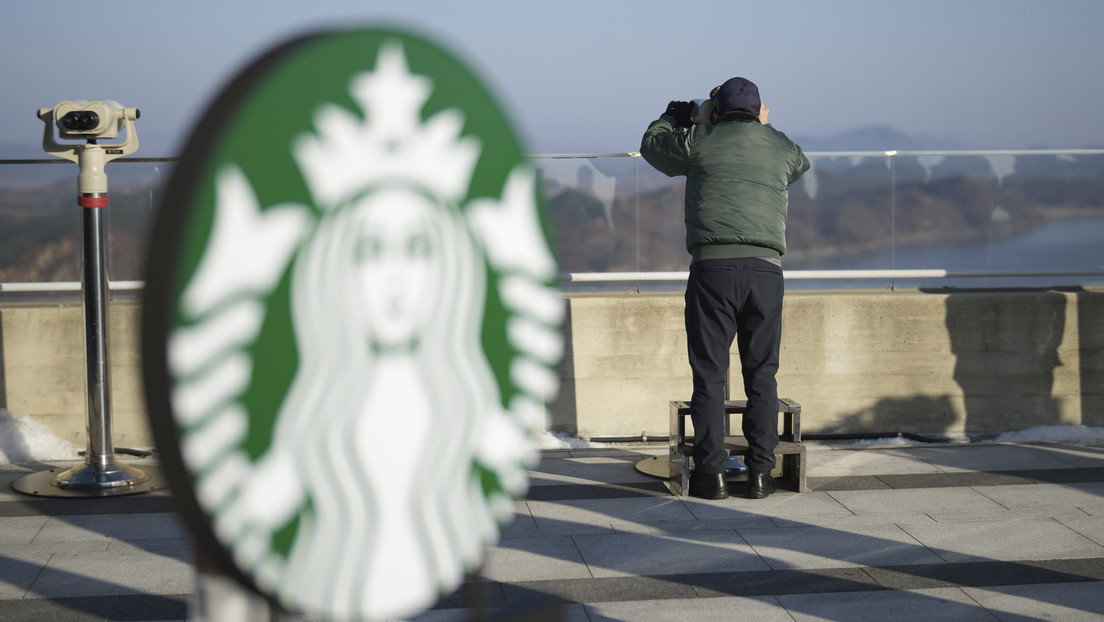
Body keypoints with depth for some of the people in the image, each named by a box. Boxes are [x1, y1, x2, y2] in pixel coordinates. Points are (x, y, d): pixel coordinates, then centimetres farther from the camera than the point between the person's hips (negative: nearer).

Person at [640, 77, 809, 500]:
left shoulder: (700, 141, 8)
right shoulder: (780, 147, 16)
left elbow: (652, 145, 26)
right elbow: (799, 165, 40)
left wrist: (676, 115, 43)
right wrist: (764, 126, 42)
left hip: (712, 263, -2)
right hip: (766, 268, 2)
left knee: (709, 373, 2)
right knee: (761, 373, 8)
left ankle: (711, 472, 2)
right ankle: (760, 472, 8)